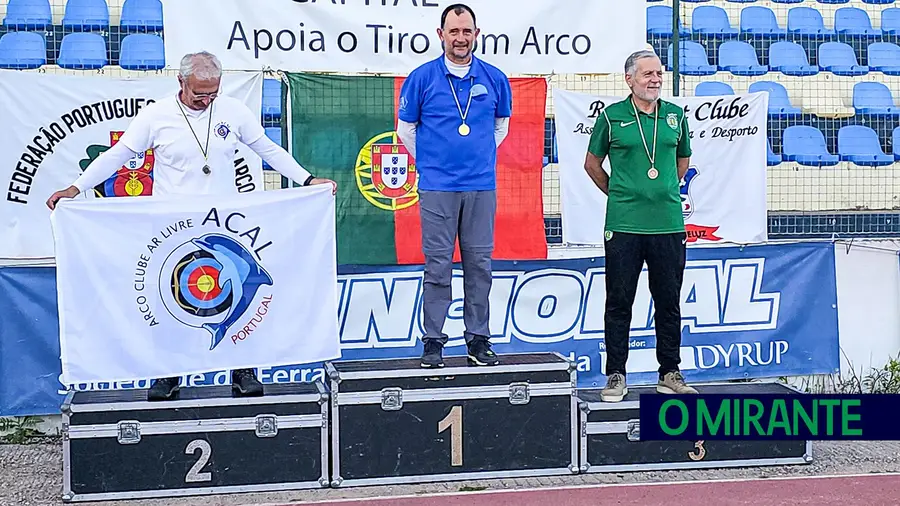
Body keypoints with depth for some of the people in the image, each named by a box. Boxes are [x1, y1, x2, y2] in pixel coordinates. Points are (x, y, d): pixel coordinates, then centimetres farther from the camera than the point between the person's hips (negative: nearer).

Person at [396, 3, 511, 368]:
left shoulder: (494, 79, 5)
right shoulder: (422, 78, -1)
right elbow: (406, 129, 10)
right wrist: (430, 162, 11)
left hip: (481, 186, 2)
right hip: (437, 187, -2)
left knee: (479, 263, 5)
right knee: (438, 264, -1)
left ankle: (478, 338, 13)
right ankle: (433, 341, 5)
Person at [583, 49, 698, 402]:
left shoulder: (675, 115, 8)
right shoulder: (612, 116, 0)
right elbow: (592, 164, 11)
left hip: (669, 223, 3)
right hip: (623, 224, -3)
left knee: (669, 303, 8)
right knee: (619, 302, 2)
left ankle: (670, 374, 17)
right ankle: (616, 376, 11)